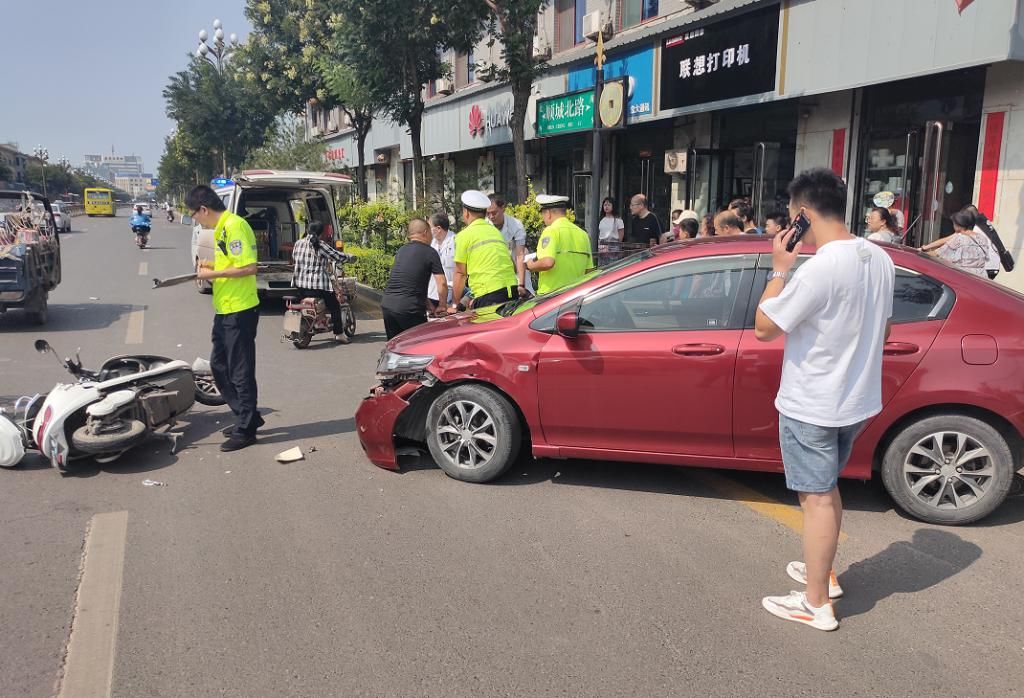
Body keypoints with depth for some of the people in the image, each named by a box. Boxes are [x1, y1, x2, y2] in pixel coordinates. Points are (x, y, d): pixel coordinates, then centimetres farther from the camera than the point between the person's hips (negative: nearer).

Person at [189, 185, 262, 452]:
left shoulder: (234, 226, -16)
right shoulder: (222, 228, 14)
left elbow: (249, 267, -23)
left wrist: (214, 274, -16)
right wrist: (212, 267, 10)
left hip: (240, 311, -10)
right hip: (225, 310, 10)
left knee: (240, 372, -1)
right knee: (219, 366, 17)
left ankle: (245, 430, 10)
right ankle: (247, 417, 27)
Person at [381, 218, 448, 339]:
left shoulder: (401, 251, 19)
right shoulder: (430, 252, 0)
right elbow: (442, 284, -6)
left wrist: (430, 306, 26)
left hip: (387, 305, 6)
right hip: (409, 309, -6)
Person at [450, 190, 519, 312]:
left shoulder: (464, 235, 3)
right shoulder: (496, 231, 21)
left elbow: (460, 273, 4)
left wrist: (454, 305, 13)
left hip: (489, 294, -6)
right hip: (513, 289, 6)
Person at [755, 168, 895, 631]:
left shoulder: (819, 268, -26)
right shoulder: (880, 259, 2)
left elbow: (764, 328, -19)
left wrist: (780, 269, -11)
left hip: (810, 406, -8)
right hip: (857, 400, 8)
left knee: (816, 498, 2)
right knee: (827, 489, 23)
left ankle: (816, 604, 15)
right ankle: (823, 573, 39)